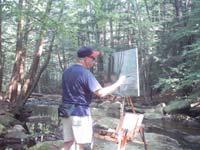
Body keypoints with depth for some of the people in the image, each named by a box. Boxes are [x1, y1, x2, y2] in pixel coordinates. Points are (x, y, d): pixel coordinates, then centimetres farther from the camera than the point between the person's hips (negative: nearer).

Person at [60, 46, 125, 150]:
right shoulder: (85, 73, -16)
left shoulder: (67, 71, 10)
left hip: (66, 112, 8)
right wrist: (118, 83, -12)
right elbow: (101, 93, -22)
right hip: (80, 112, -8)